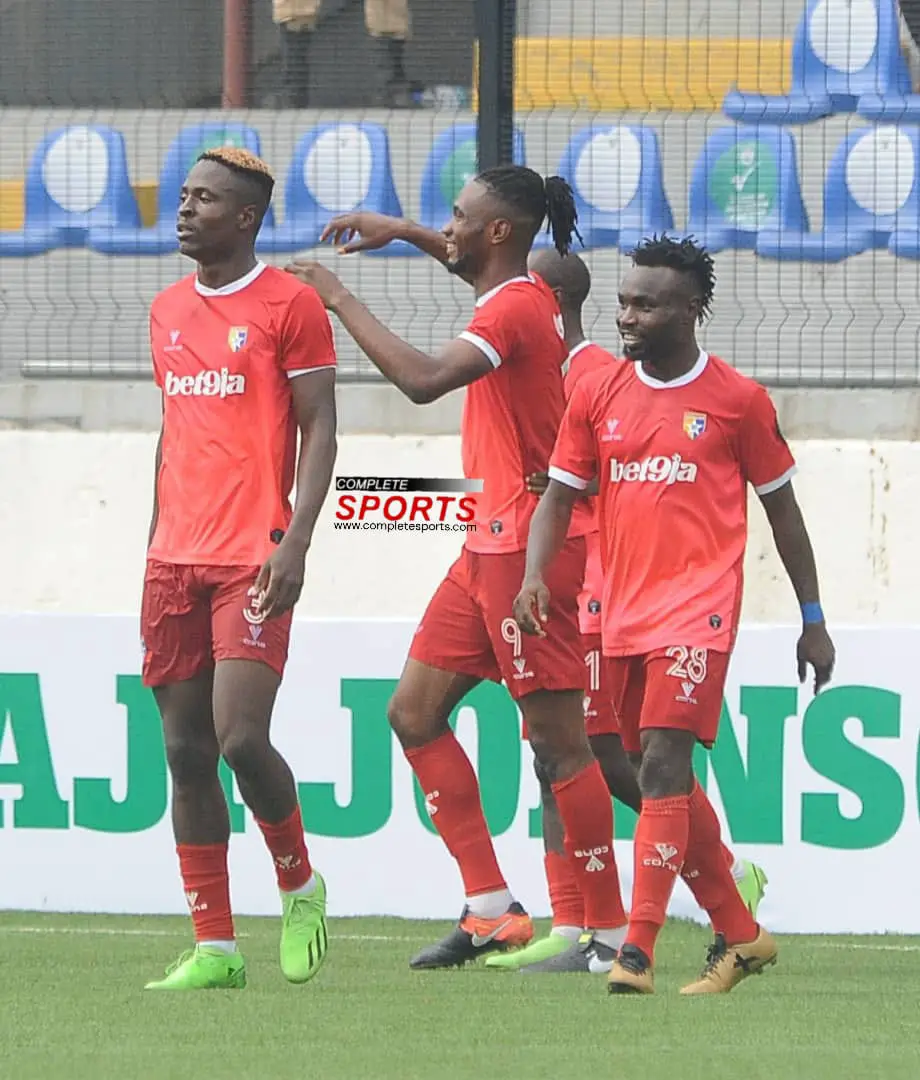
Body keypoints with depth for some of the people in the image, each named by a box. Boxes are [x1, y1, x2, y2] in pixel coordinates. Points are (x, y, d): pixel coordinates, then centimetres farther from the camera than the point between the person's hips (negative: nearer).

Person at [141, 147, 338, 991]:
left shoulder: (291, 305, -3)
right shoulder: (169, 311, 16)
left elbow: (319, 430, -5)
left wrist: (295, 542, -15)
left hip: (252, 557, -7)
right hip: (176, 560, 7)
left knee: (242, 739, -16)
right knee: (187, 753, 3)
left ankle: (300, 886, 11)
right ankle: (214, 950, 6)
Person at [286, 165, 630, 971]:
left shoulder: (514, 310, -18)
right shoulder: (522, 293, 11)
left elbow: (424, 379, -33)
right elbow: (474, 265, 38)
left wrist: (340, 299, -25)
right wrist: (403, 233, 26)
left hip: (530, 543, -10)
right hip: (491, 543, 10)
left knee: (559, 741, -7)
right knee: (416, 713, 9)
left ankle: (608, 931, -2)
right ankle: (492, 909, 9)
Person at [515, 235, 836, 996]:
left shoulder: (737, 399, -1)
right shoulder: (597, 395, 8)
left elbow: (781, 509, 7)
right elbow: (561, 495, 10)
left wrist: (813, 619, 9)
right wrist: (535, 575, -9)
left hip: (699, 605, -5)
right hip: (624, 612, 5)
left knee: (663, 764, -19)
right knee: (665, 781, 11)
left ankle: (639, 952, -24)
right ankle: (740, 935, 26)